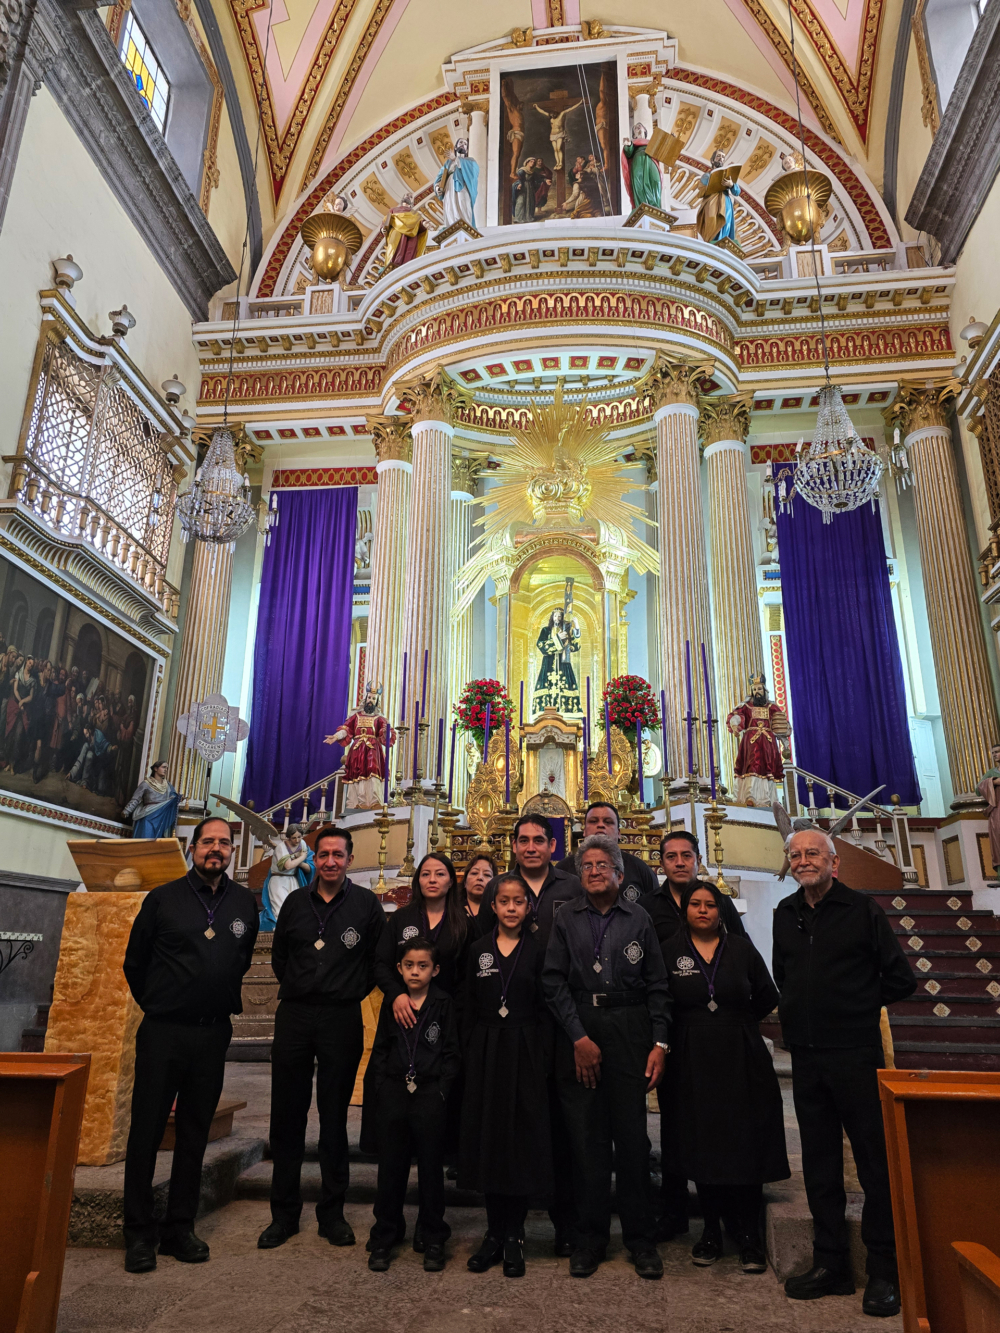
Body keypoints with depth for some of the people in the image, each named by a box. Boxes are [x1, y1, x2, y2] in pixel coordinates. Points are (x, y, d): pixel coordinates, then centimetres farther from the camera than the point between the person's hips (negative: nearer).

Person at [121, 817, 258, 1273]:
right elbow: (134, 962, 7)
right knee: (146, 1130, 2)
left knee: (195, 1134, 11)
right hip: (162, 1031, -2)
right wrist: (156, 1006, 10)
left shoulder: (245, 904, 6)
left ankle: (179, 1228, 23)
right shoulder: (163, 899, -2)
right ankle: (139, 1233, 15)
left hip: (213, 1034, 3)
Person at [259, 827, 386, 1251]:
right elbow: (278, 956, 17)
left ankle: (332, 1213, 20)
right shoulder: (296, 902, 7)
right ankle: (284, 1213, 20)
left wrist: (353, 992, 3)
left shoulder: (366, 904, -1)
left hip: (342, 1020, -2)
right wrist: (295, 990, 11)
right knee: (286, 1116, 7)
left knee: (334, 1118, 7)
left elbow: (380, 959, 5)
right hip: (294, 1015, 2)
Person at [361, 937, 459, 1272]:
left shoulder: (443, 1005, 0)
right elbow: (379, 1052, 9)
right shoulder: (390, 1005, 5)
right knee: (391, 1169, 9)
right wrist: (380, 1091, 1)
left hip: (430, 1096, -2)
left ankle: (433, 1239, 21)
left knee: (430, 1169, 7)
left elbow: (451, 1054, 0)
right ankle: (384, 1238, 23)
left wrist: (440, 1092, -8)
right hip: (393, 1094, 2)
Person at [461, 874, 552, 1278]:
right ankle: (494, 1233, 19)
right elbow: (469, 1009, 7)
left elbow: (545, 1011, -1)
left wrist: (543, 1060, -7)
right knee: (487, 1137, 6)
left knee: (522, 1139, 2)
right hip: (486, 1053, 2)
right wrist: (469, 1057, 2)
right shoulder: (479, 951, 5)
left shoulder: (538, 950, -1)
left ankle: (514, 1236, 14)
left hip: (525, 1054, -2)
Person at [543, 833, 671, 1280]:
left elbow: (658, 987, 5)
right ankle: (590, 1235, 20)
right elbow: (554, 980, -1)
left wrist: (659, 1044, -3)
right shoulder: (567, 918, 4)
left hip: (629, 1028, 0)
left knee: (632, 1133, 3)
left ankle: (639, 1237, 19)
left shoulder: (639, 920, 5)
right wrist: (579, 1038, -7)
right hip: (578, 1029, 0)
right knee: (585, 1134, 6)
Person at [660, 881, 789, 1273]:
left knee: (744, 1148, 1)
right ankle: (712, 1230, 19)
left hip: (741, 1062, 1)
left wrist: (737, 1021, 8)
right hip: (692, 1064, 0)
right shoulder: (670, 952, 0)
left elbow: (767, 997, 11)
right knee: (700, 1148, 5)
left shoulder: (741, 949, 4)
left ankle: (748, 1237, 12)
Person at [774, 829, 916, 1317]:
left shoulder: (862, 909, -6)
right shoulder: (785, 913, 9)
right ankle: (831, 1264, 23)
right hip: (806, 1056, 5)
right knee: (819, 1162, 12)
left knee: (875, 1160, 3)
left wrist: (858, 1007, 4)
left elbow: (901, 979, -3)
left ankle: (884, 1272, 16)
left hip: (855, 1052, -5)